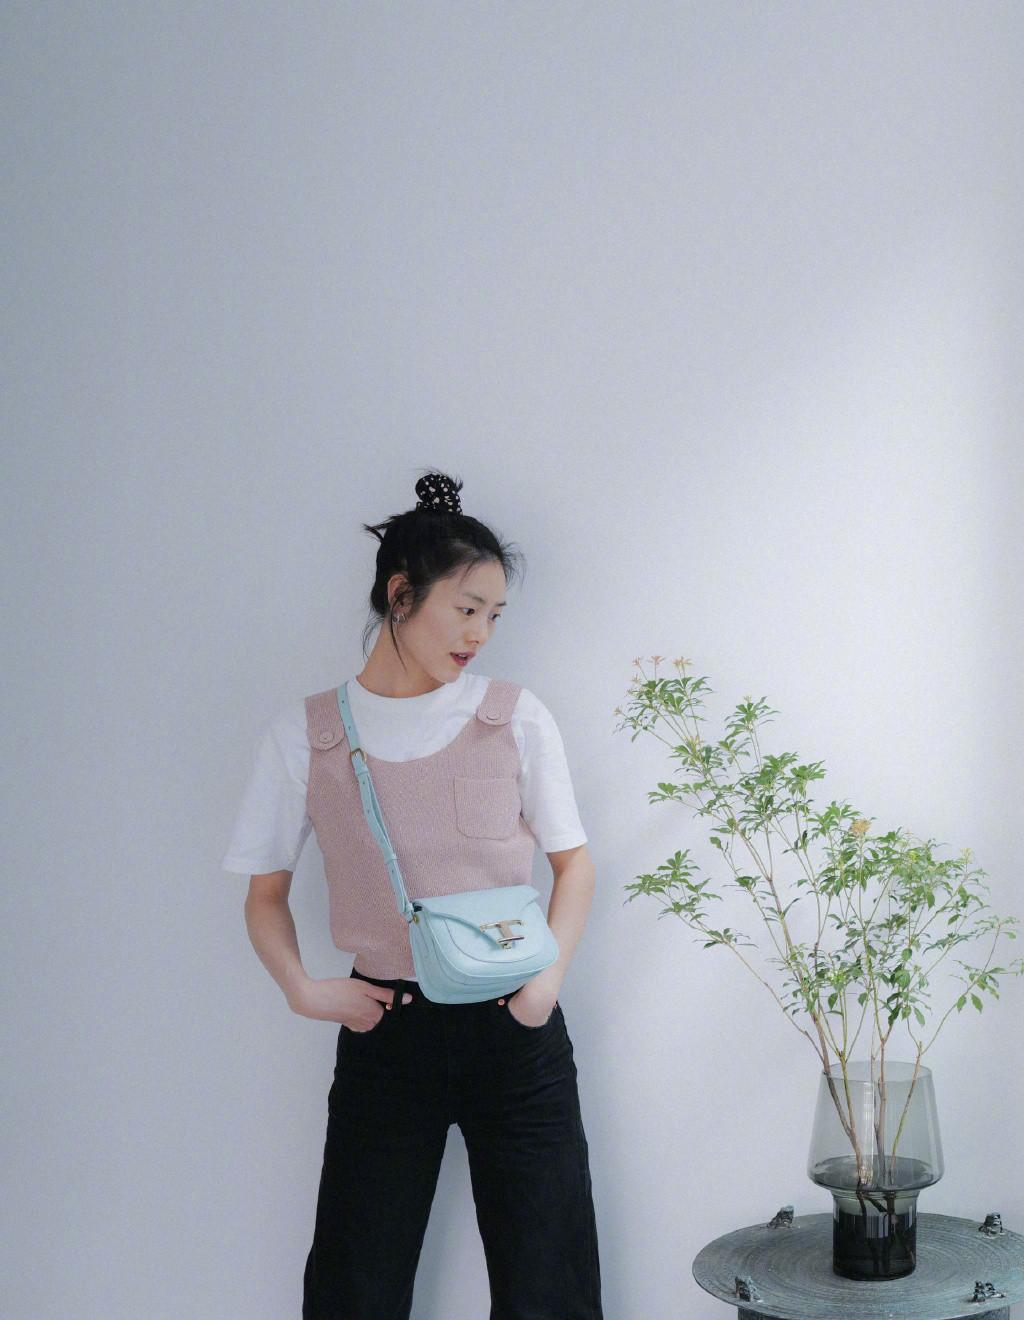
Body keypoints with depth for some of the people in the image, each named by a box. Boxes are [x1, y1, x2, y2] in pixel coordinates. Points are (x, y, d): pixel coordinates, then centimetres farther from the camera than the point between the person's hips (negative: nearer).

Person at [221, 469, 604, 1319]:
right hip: (385, 1030, 0)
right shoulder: (306, 735, 0)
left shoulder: (514, 718, 1)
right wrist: (300, 988, -10)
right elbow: (266, 891, 7)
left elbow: (574, 863, 7)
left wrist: (550, 973, -9)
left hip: (513, 1027, 1)